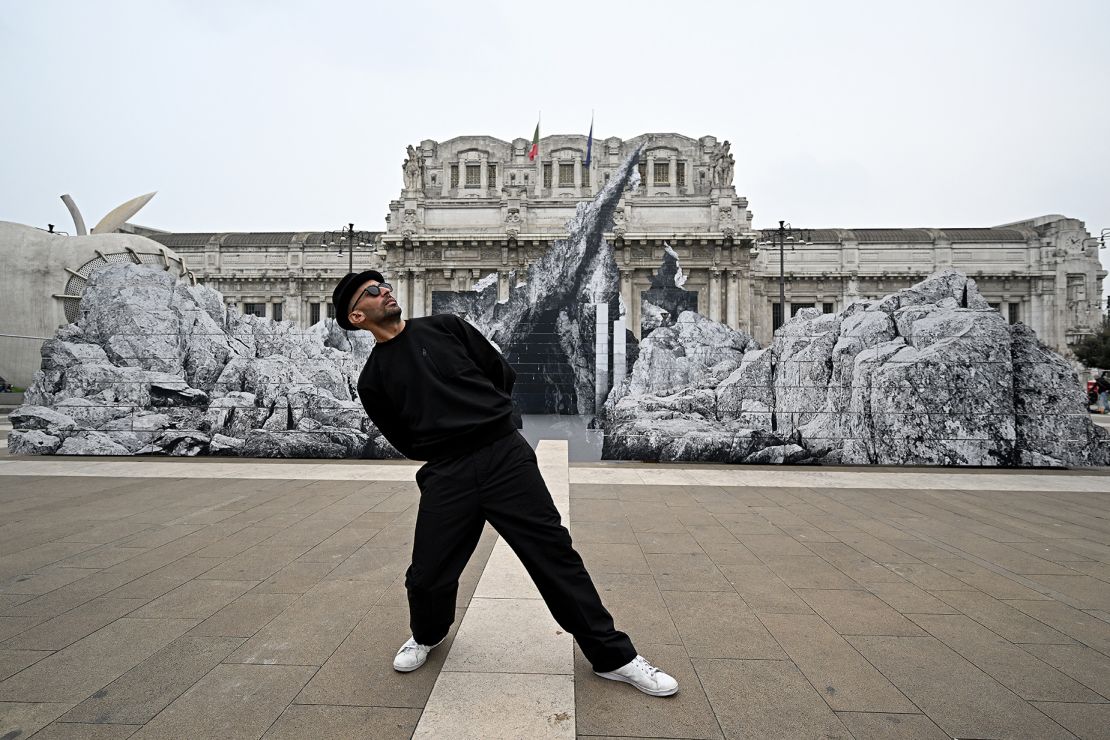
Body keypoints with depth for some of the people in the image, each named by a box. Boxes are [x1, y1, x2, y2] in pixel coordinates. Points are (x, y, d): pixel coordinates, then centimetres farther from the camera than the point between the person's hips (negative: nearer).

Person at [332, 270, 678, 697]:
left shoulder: (443, 327, 10)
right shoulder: (373, 381, 8)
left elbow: (503, 373, 14)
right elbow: (405, 443, 13)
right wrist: (444, 452, 10)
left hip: (505, 453, 0)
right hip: (445, 475, 1)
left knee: (554, 552, -3)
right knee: (427, 576, 1)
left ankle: (613, 656, 9)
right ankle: (427, 635, 38)